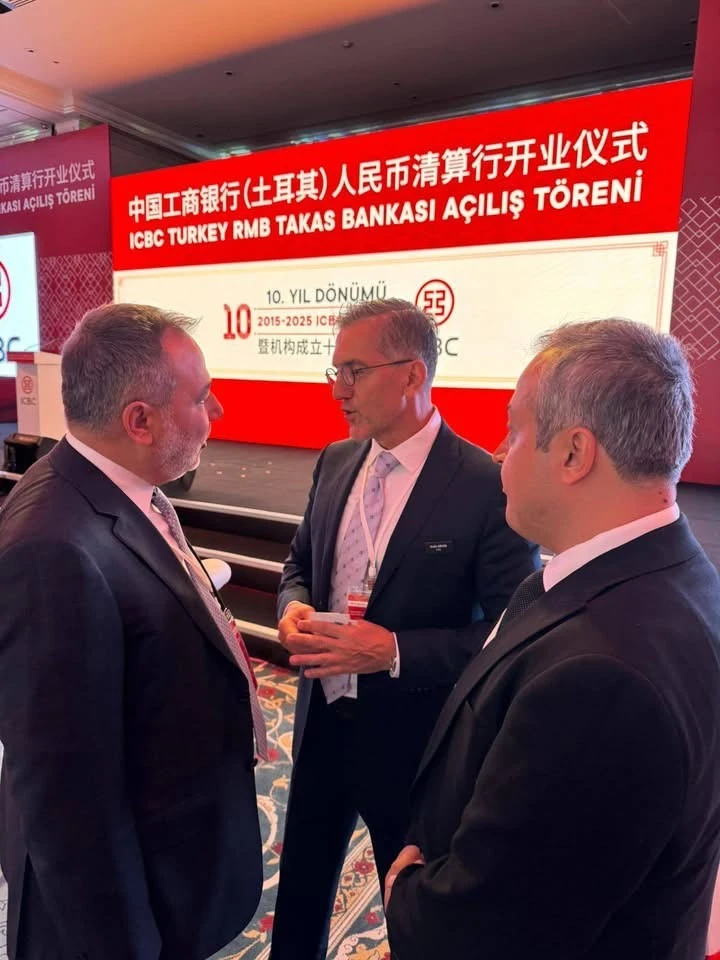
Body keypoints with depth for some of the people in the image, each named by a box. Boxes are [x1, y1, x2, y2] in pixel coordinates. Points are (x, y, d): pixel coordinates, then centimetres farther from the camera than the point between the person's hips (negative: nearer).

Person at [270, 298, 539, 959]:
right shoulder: (335, 462, -1)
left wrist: (393, 651, -28)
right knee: (301, 883, 27)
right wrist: (295, 607, -10)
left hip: (412, 736, -5)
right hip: (323, 719, 6)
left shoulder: (488, 487, -21)